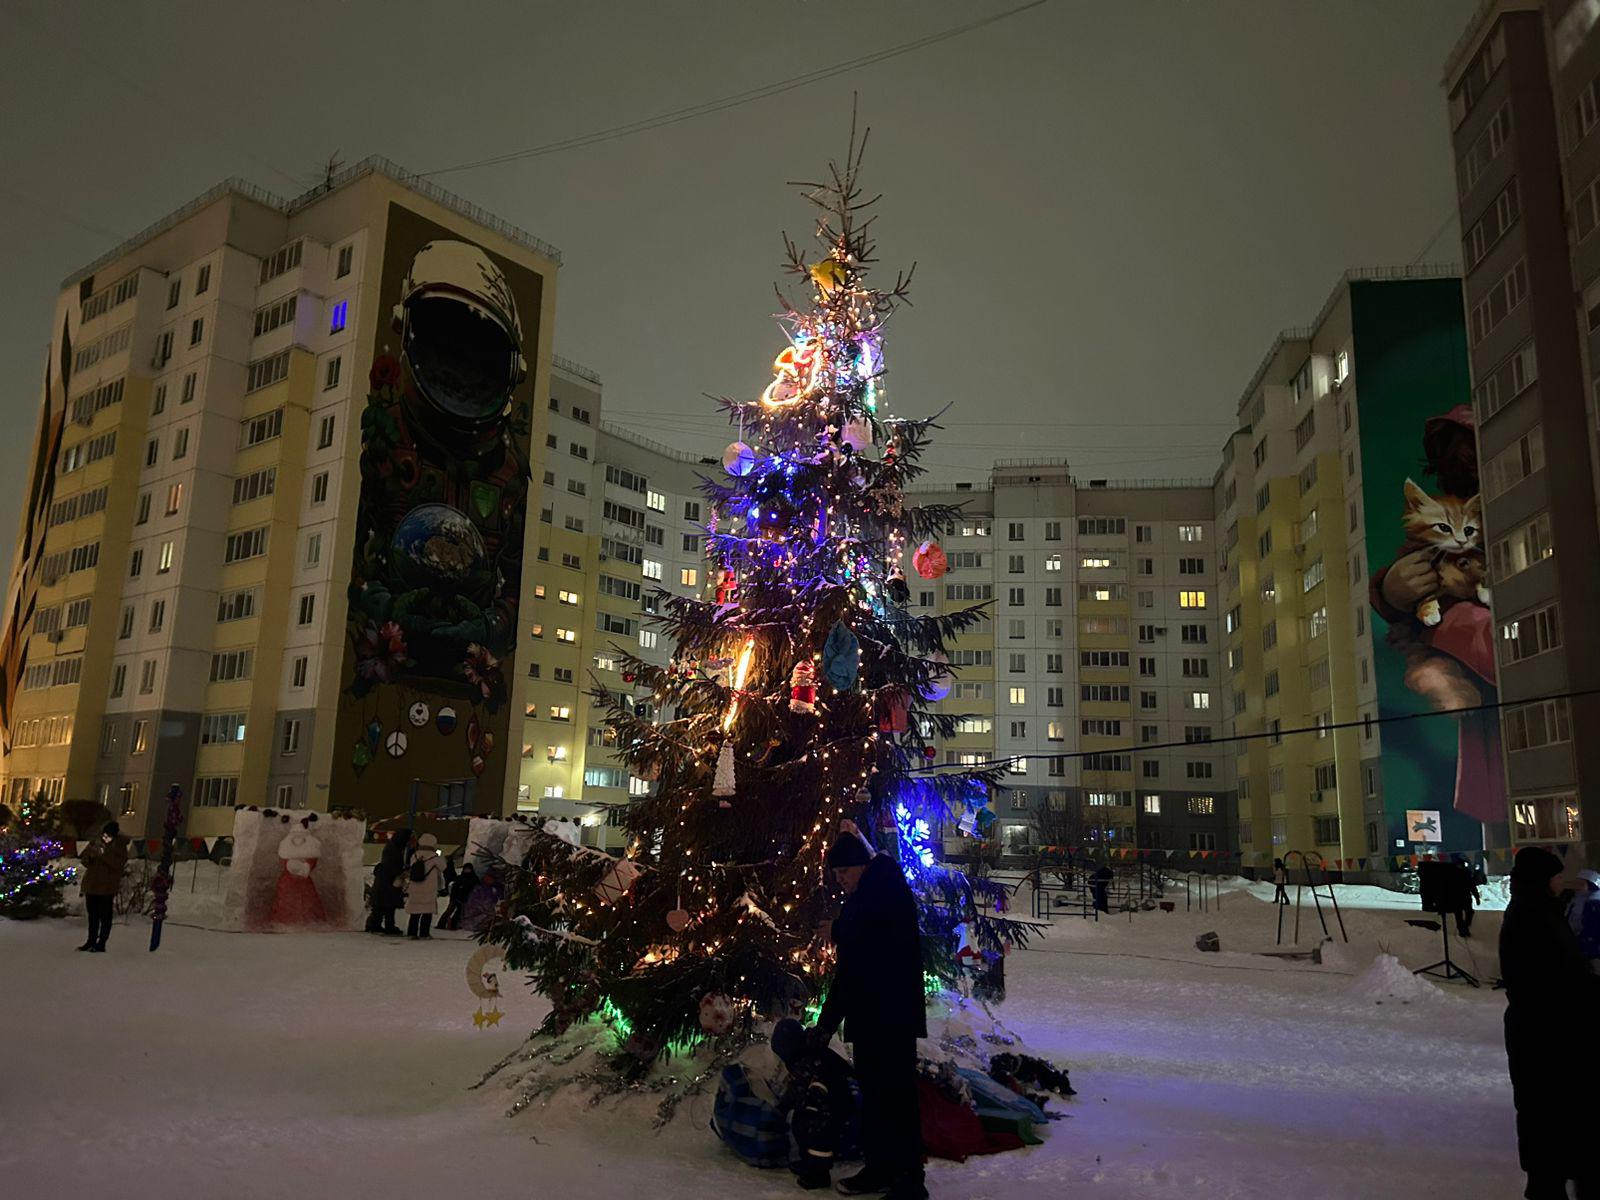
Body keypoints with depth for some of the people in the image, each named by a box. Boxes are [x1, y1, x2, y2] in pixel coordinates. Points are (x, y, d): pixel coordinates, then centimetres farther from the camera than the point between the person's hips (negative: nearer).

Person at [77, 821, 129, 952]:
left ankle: (101, 944, 2)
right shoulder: (95, 843, 7)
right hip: (91, 884, 5)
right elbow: (84, 860, 5)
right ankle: (91, 941, 25)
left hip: (107, 887, -5)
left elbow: (118, 864, -18)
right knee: (92, 914, 14)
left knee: (105, 916, -2)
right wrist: (90, 854, -16)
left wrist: (104, 854, -27)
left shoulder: (120, 847, -5)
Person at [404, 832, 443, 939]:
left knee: (414, 913, 11)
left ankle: (411, 932, 12)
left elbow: (411, 870, 11)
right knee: (427, 913, 2)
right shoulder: (434, 857, -10)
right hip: (429, 890, -4)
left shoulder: (415, 856, 4)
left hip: (414, 890, 4)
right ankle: (424, 933, -1)